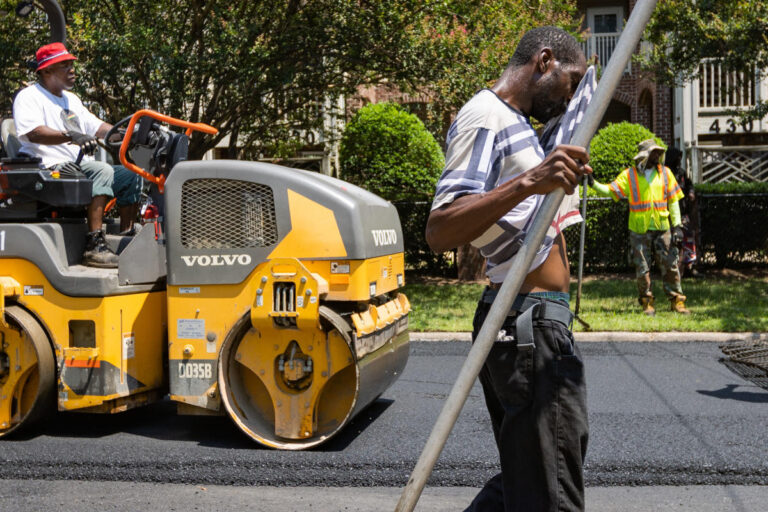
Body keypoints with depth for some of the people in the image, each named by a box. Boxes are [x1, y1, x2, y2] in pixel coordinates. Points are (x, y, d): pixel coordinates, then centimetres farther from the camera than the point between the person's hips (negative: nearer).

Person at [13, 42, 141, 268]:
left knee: (130, 175, -4)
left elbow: (97, 127, 22)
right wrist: (70, 136, -36)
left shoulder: (71, 100, 25)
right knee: (103, 171, -32)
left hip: (80, 166, 9)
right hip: (48, 168, -9)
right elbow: (34, 132, -20)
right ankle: (94, 245, -39)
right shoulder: (29, 97, -2)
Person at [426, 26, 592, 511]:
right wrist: (528, 183, -36)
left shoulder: (516, 123, 21)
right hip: (530, 323, -11)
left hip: (533, 324, 11)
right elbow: (439, 231, -26)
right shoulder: (486, 116, -11)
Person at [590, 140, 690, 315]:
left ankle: (677, 301, 10)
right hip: (639, 230, -2)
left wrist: (677, 226, 2)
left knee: (670, 265, 1)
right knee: (642, 268, 2)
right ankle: (647, 303, 13)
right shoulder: (629, 175, 2)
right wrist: (593, 184, -22)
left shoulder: (665, 173, 9)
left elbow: (673, 200, 9)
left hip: (662, 228, 2)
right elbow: (610, 191, -4)